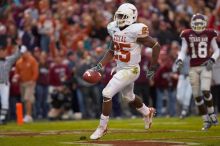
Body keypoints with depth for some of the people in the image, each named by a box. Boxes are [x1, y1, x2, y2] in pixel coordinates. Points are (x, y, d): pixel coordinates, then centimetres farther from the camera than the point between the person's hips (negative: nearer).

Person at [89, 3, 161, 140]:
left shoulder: (136, 31, -23)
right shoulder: (114, 29, 0)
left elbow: (156, 46, -17)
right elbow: (112, 51, 12)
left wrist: (153, 67, -12)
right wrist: (100, 65, 2)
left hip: (130, 70, -8)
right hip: (120, 68, 8)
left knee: (107, 94, -14)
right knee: (129, 96, 27)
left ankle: (102, 127, 0)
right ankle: (147, 112, 55)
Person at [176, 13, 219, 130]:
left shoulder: (209, 34, 1)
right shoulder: (187, 35, 2)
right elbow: (183, 51, 7)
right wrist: (179, 60, -12)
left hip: (205, 66, -2)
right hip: (193, 68, 2)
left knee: (205, 91, -19)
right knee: (197, 95, 1)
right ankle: (206, 121, 12)